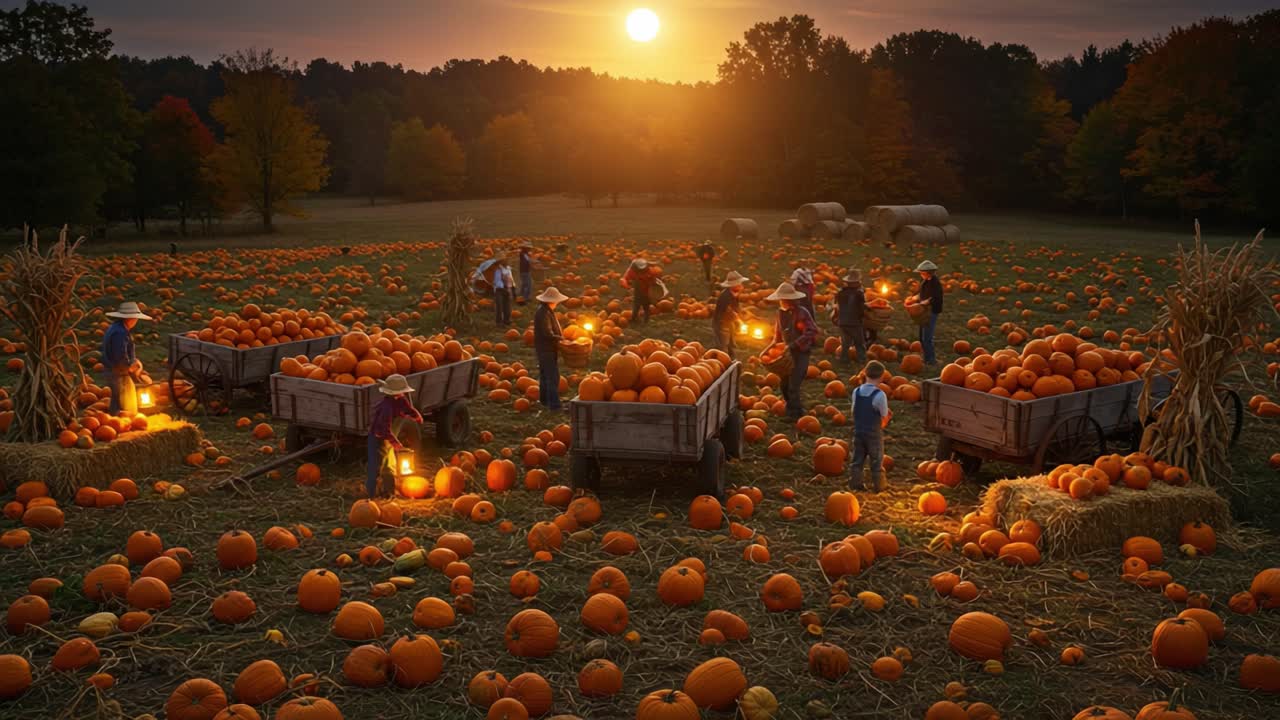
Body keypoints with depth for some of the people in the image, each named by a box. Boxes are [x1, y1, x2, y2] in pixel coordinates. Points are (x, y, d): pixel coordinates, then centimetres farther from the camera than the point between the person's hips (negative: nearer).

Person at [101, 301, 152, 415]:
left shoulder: (116, 328, 8)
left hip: (112, 370, 10)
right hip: (118, 373, -10)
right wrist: (131, 367, -12)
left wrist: (135, 361, 4)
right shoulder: (120, 333, -25)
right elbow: (120, 358, -28)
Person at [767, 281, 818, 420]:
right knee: (785, 384, 11)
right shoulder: (781, 311, 4)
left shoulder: (801, 312, -20)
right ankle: (797, 408, 31)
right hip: (788, 352, 7)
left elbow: (811, 332, -26)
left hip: (801, 353, -7)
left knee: (793, 386, -8)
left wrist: (793, 345, -29)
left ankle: (795, 415, 6)